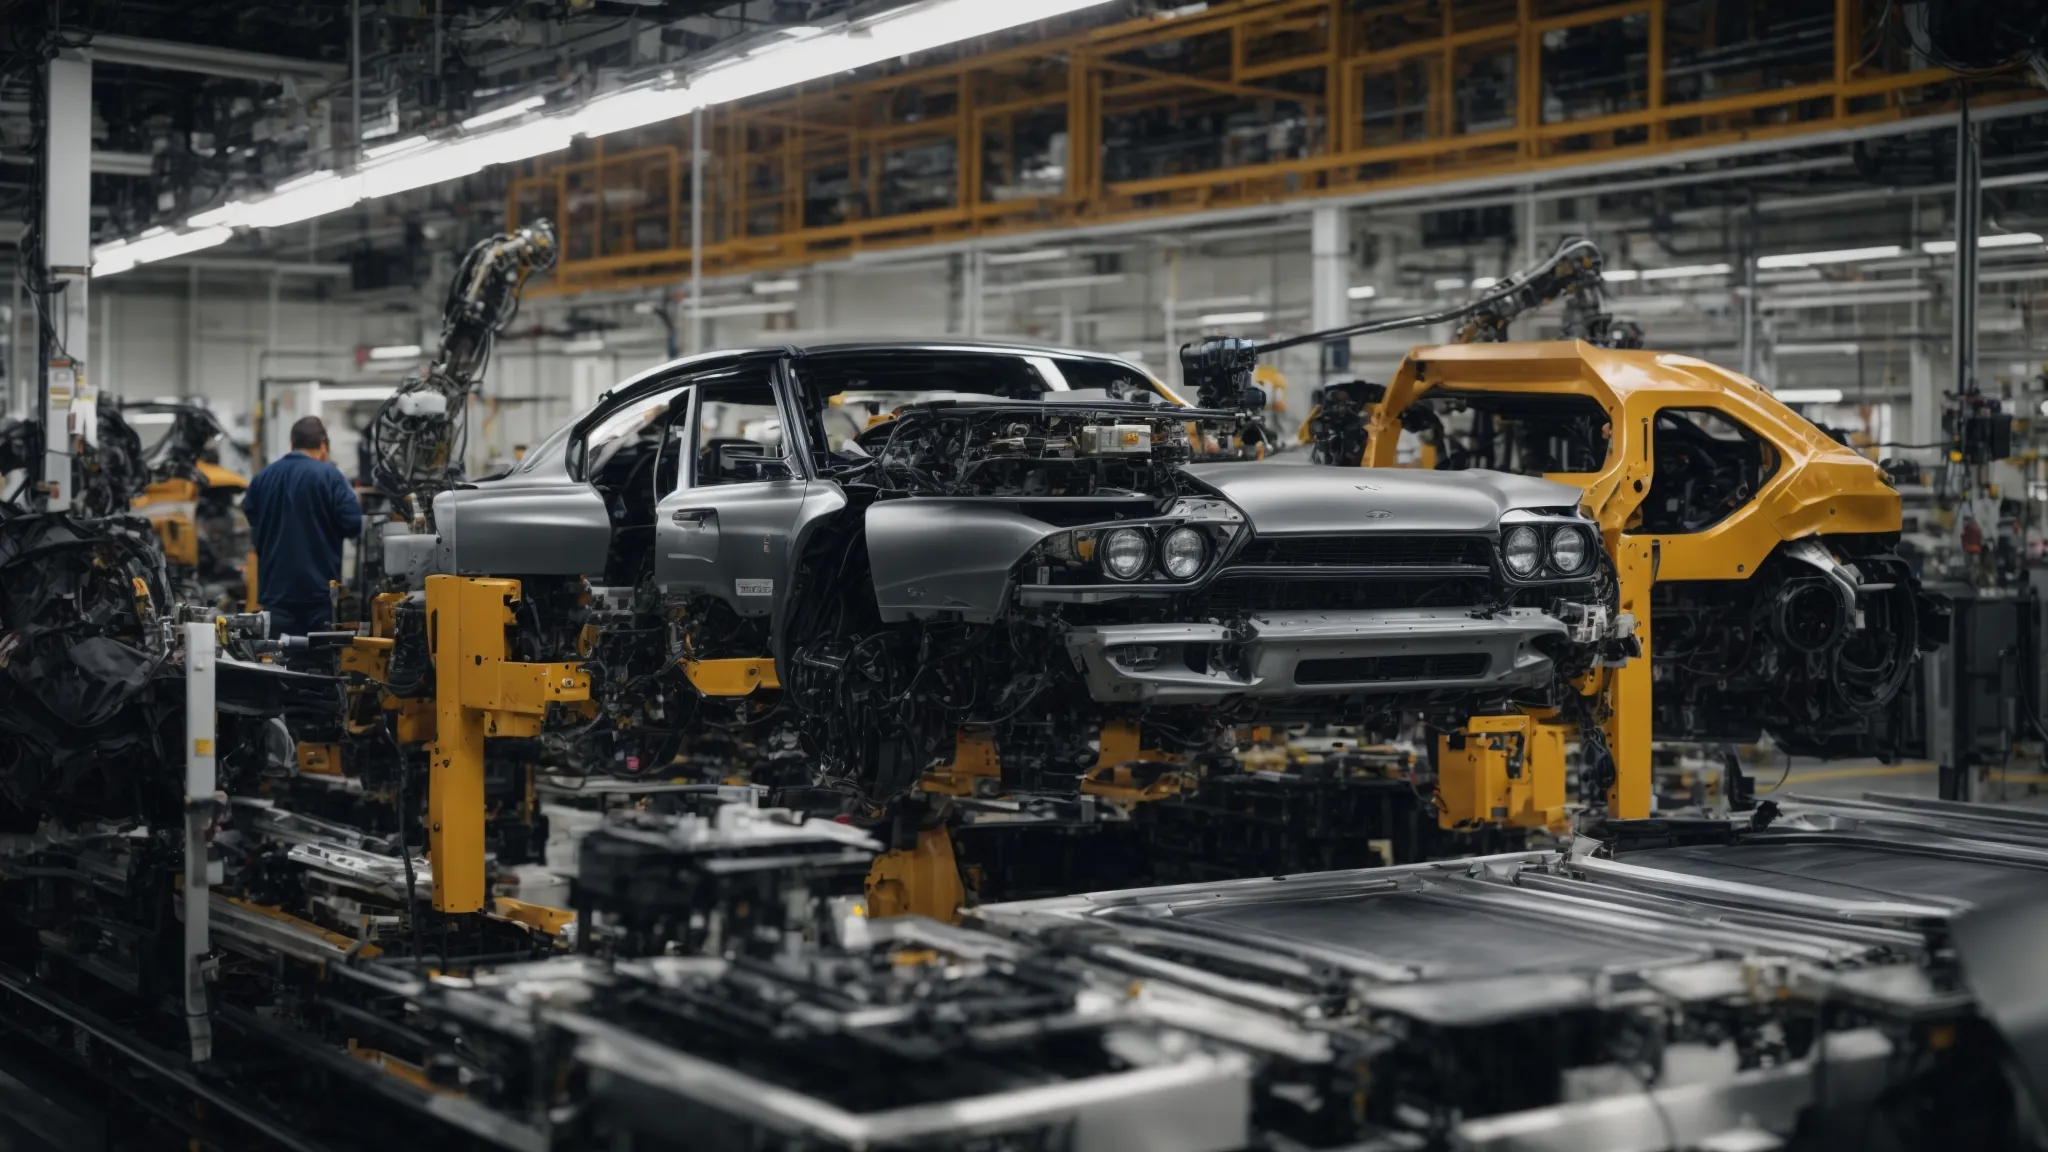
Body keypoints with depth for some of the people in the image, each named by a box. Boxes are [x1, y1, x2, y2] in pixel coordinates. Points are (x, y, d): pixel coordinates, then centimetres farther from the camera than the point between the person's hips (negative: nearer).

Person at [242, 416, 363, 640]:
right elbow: (353, 523, -13)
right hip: (319, 587, -4)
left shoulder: (262, 478, 6)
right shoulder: (328, 475, -10)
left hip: (276, 588, 4)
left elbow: (251, 521, 17)